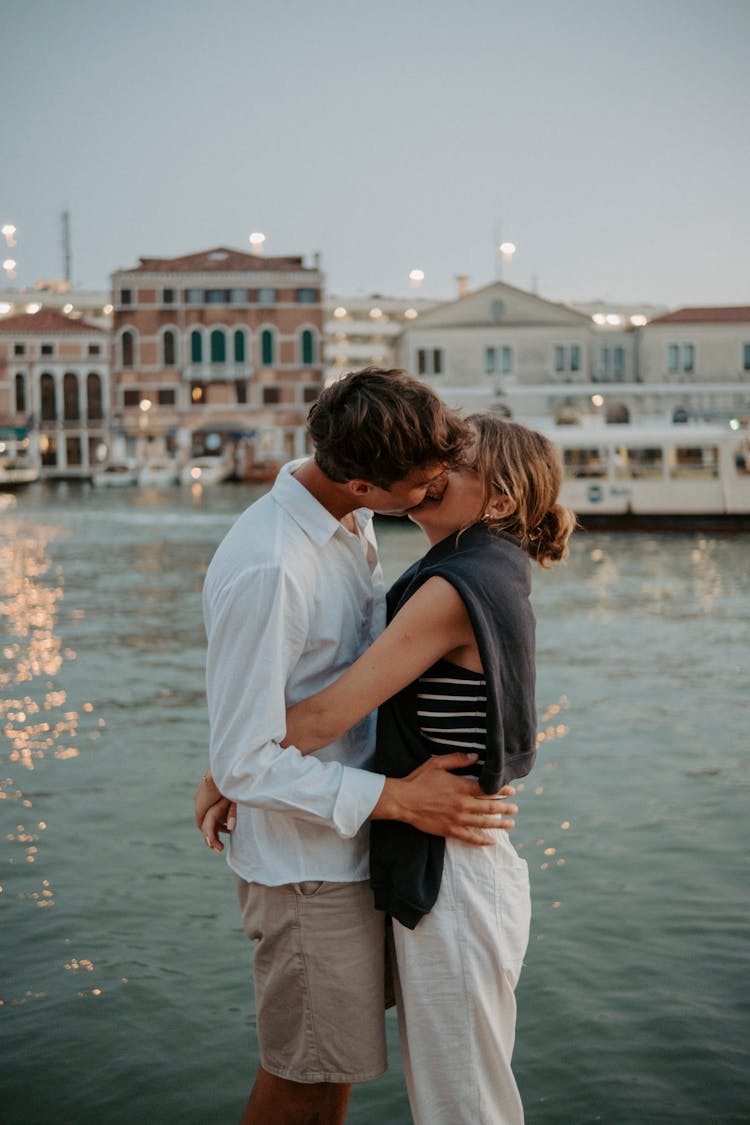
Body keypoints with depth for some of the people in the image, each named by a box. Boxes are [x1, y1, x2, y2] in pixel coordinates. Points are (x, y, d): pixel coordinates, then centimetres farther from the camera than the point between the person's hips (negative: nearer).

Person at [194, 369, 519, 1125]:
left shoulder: (349, 520, 0)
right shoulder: (267, 570, -29)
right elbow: (244, 764, -26)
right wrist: (398, 799, -23)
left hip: (347, 840, 9)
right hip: (307, 864, -8)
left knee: (339, 1057, 24)